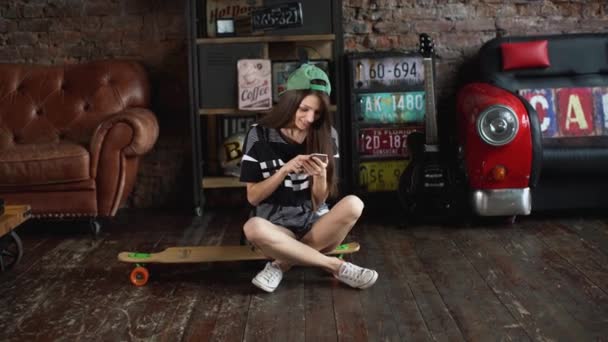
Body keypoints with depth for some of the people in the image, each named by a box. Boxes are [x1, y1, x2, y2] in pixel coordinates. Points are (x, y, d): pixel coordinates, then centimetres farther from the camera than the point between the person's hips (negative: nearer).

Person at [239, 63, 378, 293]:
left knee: (353, 205, -28)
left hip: (315, 223, 2)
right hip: (277, 228, -2)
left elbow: (319, 202, 1)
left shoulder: (326, 136, 0)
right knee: (253, 227, -36)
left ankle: (284, 263, -20)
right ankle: (337, 266, -22)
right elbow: (253, 197, -5)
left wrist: (320, 176, -20)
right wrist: (284, 170, -20)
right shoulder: (260, 135, -6)